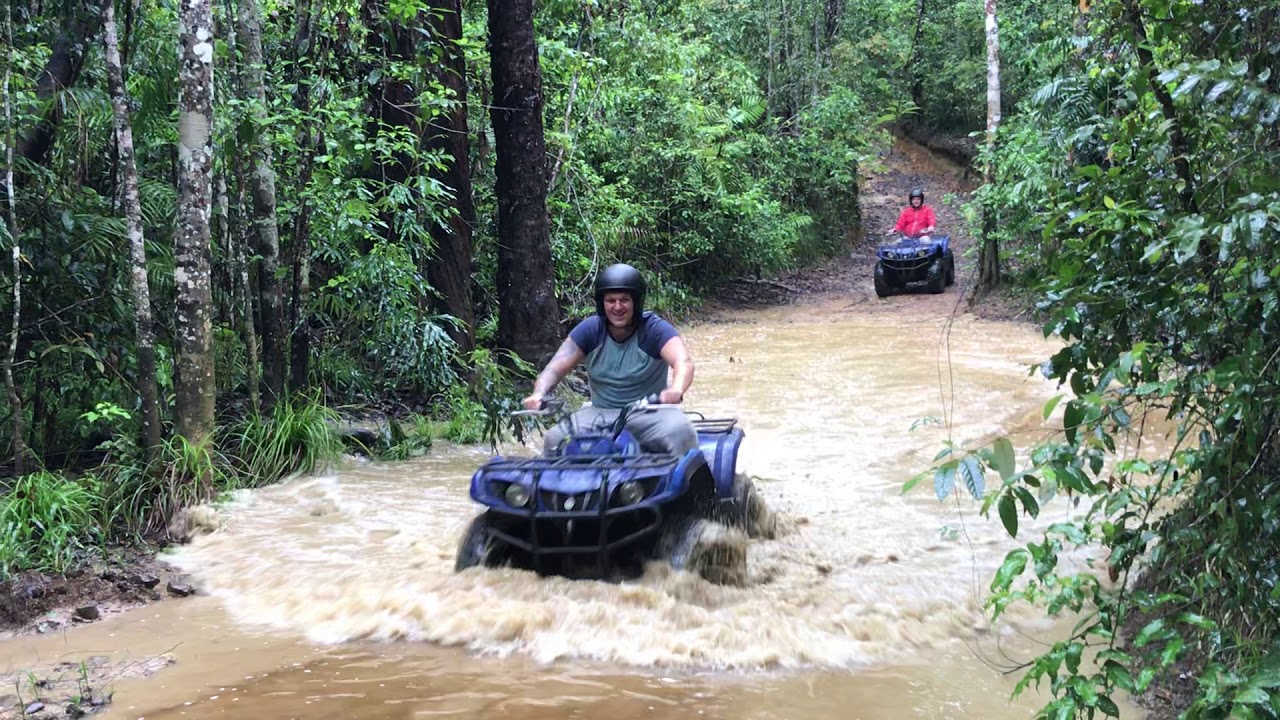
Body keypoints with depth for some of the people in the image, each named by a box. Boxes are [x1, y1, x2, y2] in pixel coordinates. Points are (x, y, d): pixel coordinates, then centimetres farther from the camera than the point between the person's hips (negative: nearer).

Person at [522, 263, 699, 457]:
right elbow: (555, 368, -6)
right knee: (554, 440, -20)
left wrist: (676, 390, -49)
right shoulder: (589, 330, 0)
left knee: (680, 432, -33)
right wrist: (539, 394, -28)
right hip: (600, 414, 3)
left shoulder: (655, 329, -9)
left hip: (649, 414, -3)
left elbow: (683, 361, -26)